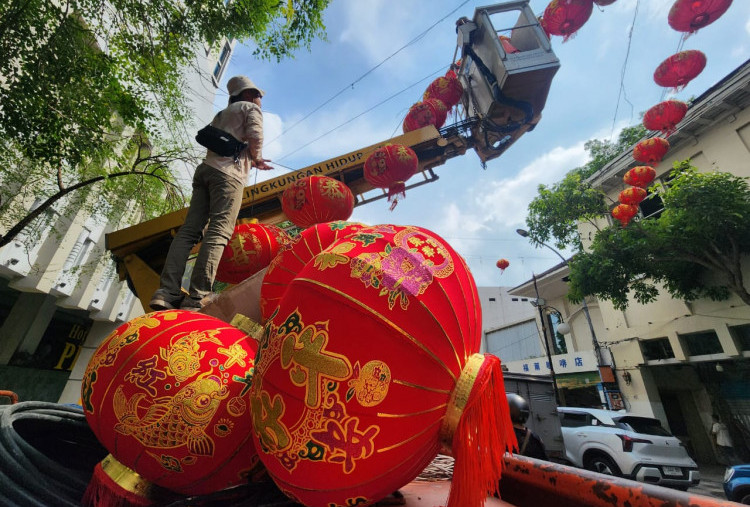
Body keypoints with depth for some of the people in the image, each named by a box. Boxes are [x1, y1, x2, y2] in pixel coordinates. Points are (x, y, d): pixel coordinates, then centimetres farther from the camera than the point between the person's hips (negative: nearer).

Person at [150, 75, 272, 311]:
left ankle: (167, 291, -15)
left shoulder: (222, 114, 36)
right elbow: (255, 137, -5)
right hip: (228, 173, -7)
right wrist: (256, 158, 13)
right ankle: (196, 297, -28)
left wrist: (253, 161, 34)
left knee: (189, 230, -5)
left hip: (207, 167, 7)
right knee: (218, 232, -18)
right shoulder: (251, 108, 15)